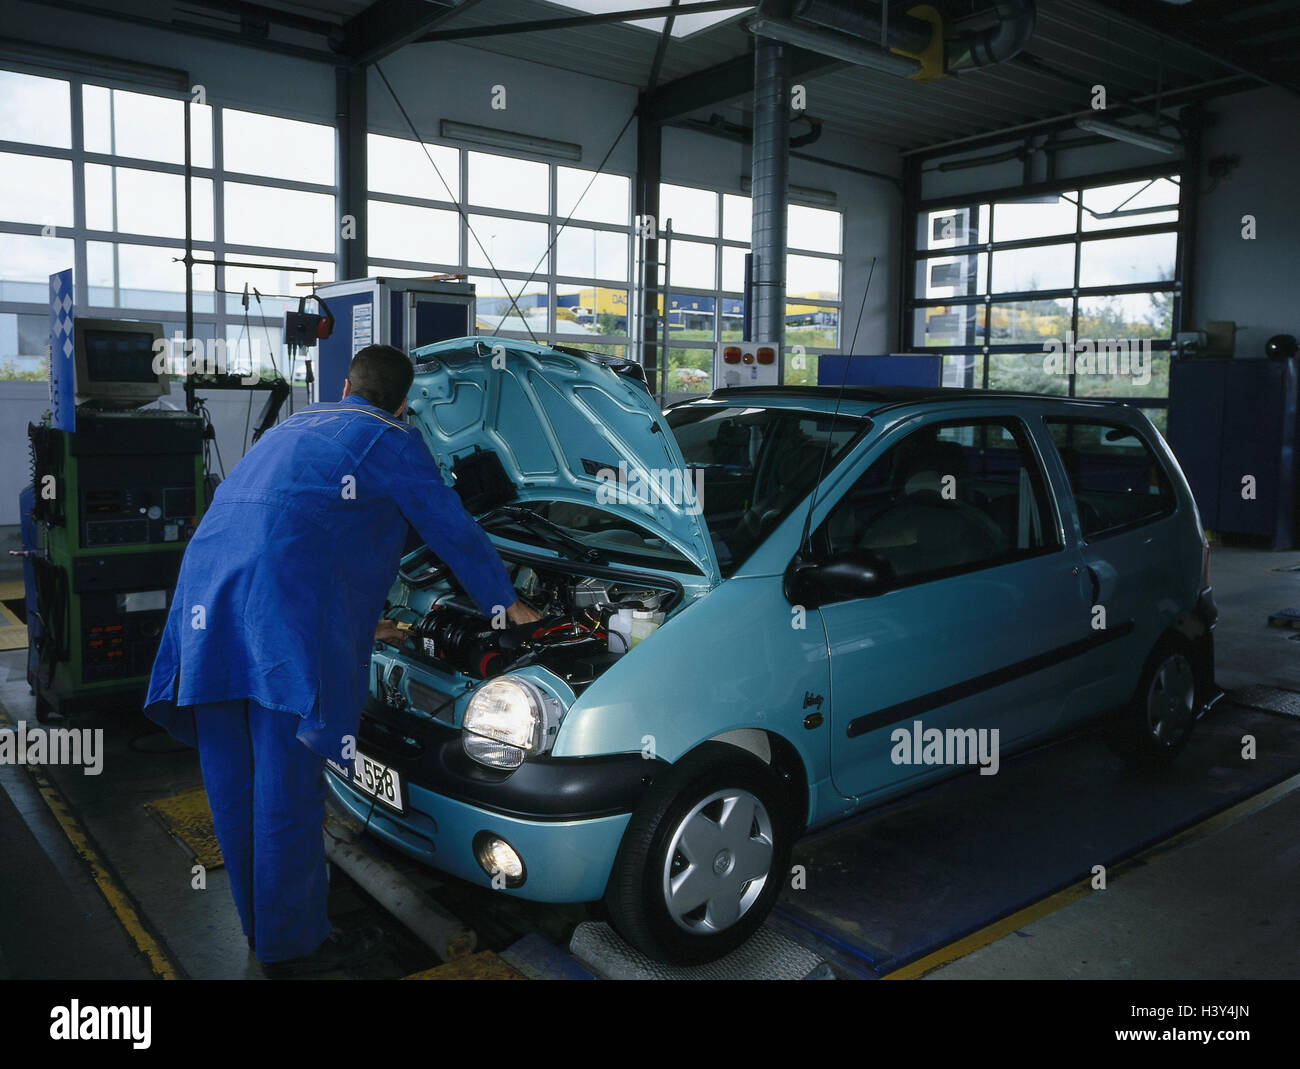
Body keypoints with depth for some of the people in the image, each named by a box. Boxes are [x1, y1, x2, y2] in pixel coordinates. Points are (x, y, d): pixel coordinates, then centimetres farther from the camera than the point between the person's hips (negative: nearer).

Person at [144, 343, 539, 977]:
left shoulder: (294, 426, 32)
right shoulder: (391, 441, 10)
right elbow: (452, 530, 14)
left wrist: (363, 622, 54)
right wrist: (505, 603, 28)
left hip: (206, 588, 8)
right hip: (284, 602, -8)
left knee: (233, 780, 15)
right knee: (287, 783, 2)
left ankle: (260, 924, 33)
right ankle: (291, 946, 14)